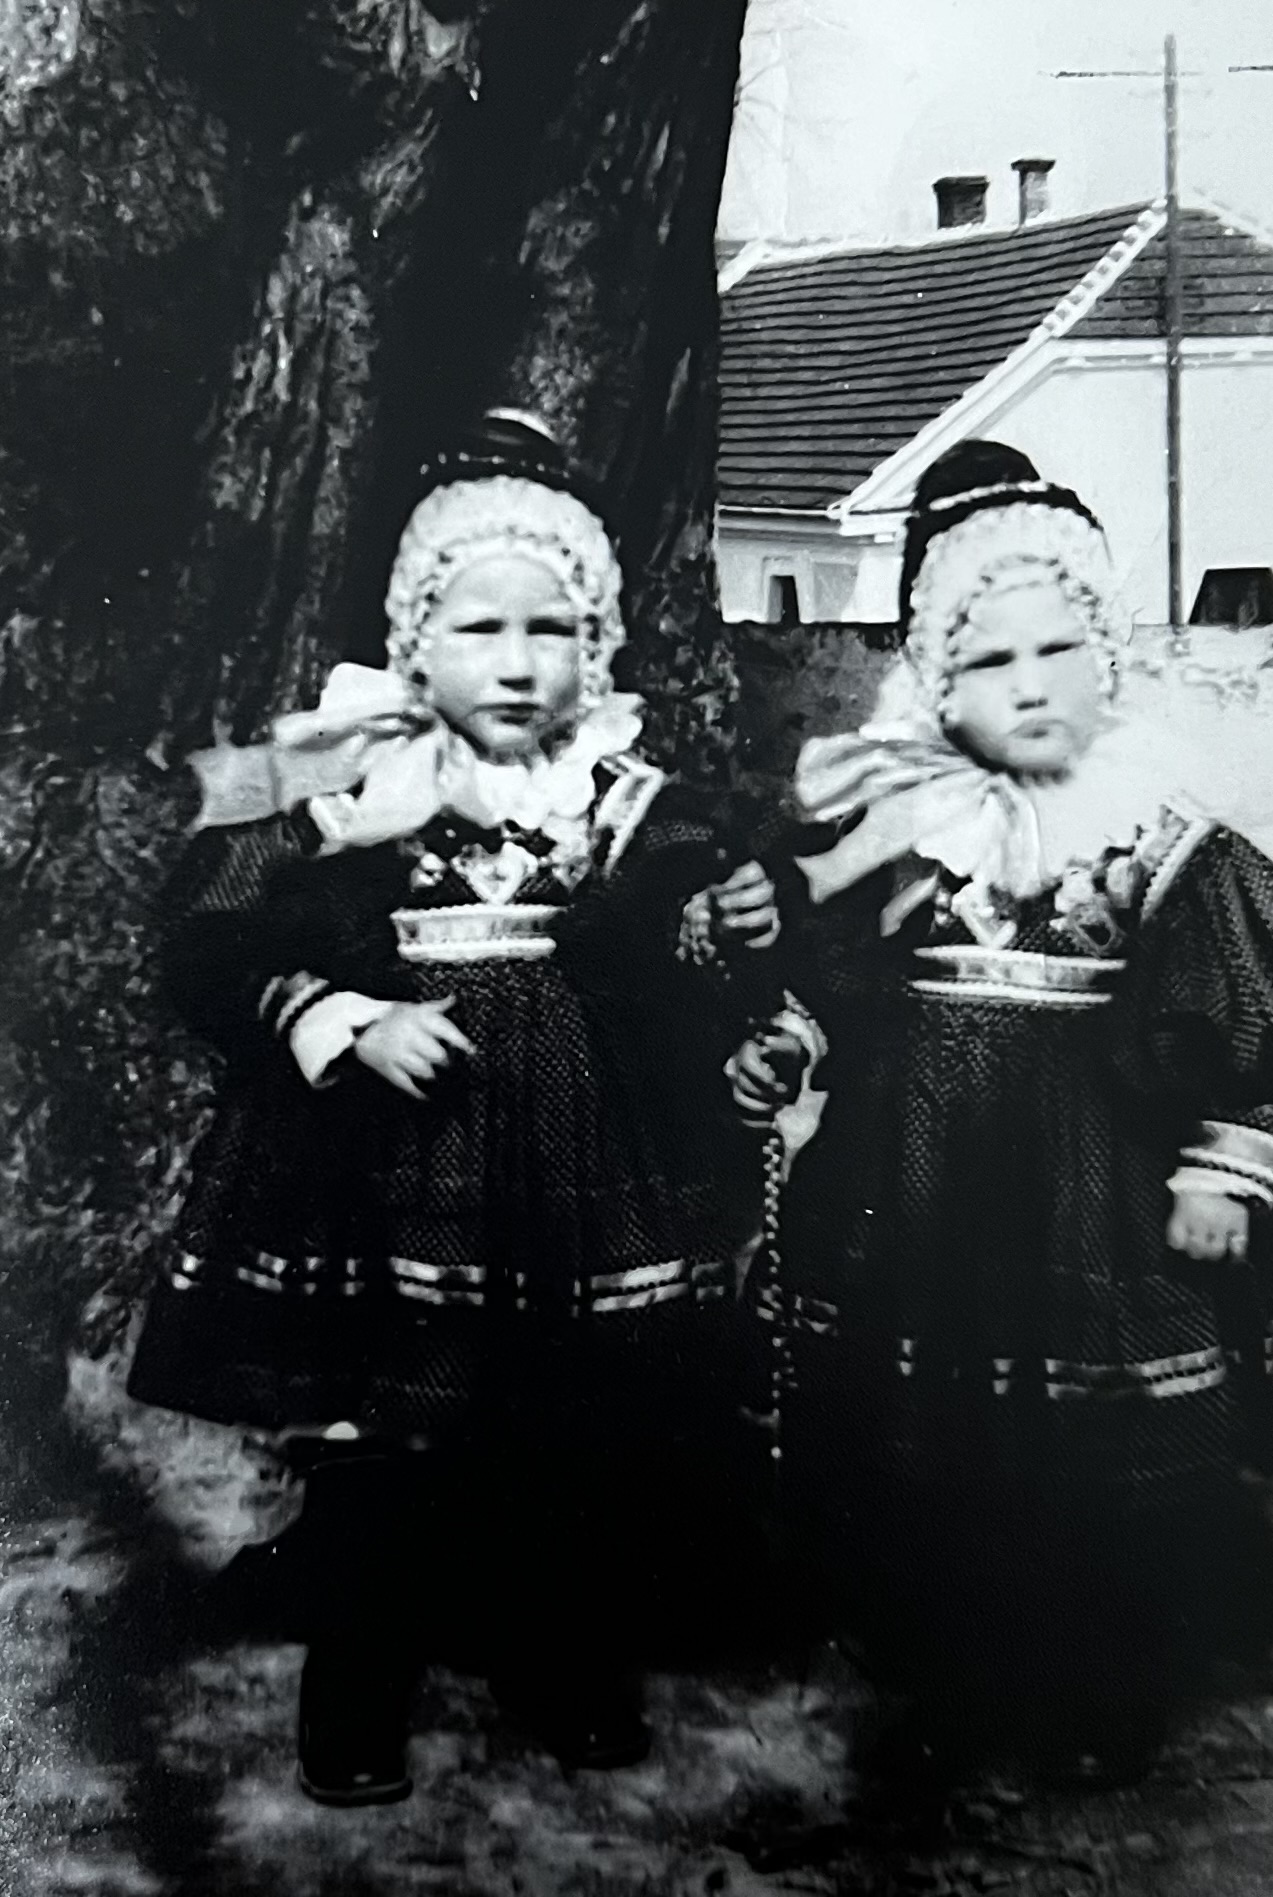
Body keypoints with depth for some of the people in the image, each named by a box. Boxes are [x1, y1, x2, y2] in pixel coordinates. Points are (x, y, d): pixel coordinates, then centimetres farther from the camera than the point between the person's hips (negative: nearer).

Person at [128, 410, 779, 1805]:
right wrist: (345, 1021, -15)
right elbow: (215, 946, -3)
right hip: (384, 1187, -2)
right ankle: (353, 1701, 36)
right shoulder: (342, 783, -3)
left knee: (591, 1456, 15)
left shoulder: (641, 801, 3)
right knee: (377, 1459, 11)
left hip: (588, 1197, 2)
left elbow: (714, 986, 6)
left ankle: (573, 1675, 41)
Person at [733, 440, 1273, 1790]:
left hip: (1108, 1234, -1)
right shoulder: (886, 825, 0)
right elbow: (818, 994, 10)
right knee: (901, 1475, 12)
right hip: (910, 1230, 2)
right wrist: (770, 1053, -5)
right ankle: (943, 1693, 38)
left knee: (1119, 1497, 10)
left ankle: (1101, 1710, 39)